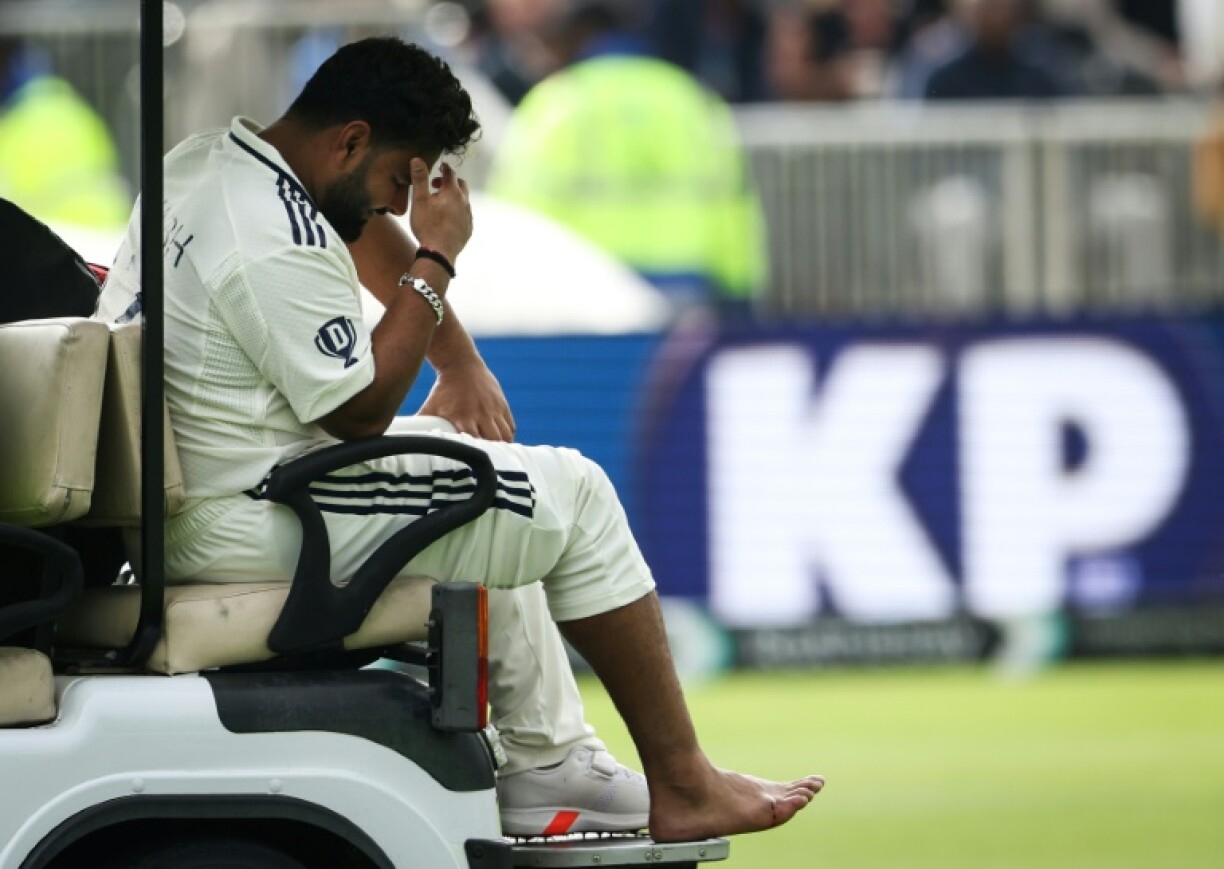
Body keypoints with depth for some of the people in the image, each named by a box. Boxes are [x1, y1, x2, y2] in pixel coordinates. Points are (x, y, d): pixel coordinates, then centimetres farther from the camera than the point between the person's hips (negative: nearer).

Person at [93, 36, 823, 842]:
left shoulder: (204, 161, 8)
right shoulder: (278, 249, -24)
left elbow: (362, 229, 22)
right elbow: (360, 413, -16)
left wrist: (461, 359, 13)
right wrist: (435, 261, -11)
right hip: (252, 533, -10)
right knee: (574, 495, 0)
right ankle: (683, 787, 5)